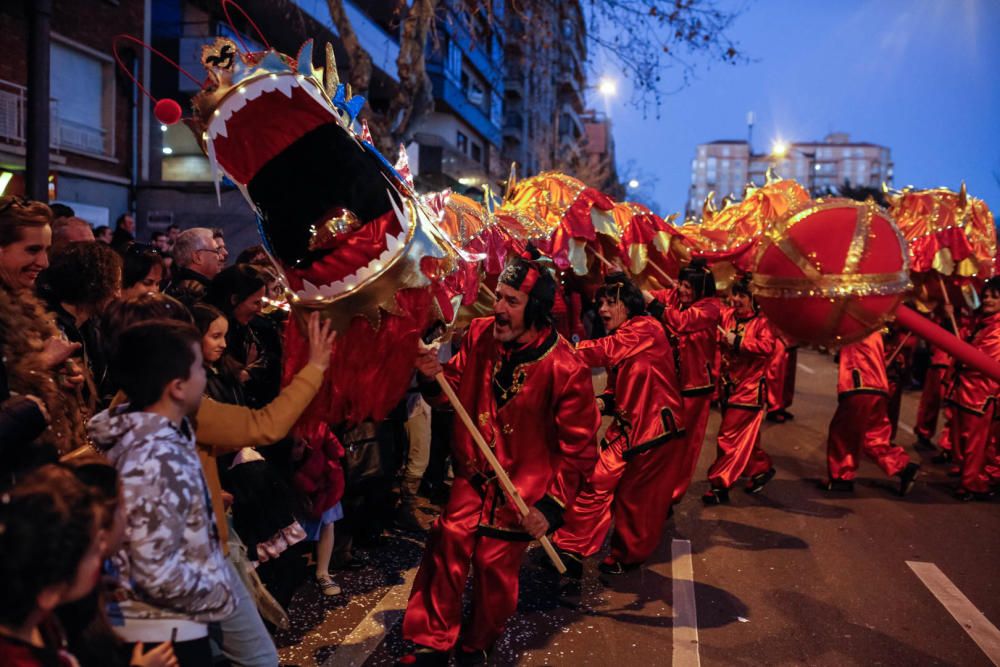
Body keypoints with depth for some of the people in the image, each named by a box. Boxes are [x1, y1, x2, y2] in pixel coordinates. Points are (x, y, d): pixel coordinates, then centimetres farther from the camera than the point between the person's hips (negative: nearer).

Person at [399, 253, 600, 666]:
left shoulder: (565, 369, -21)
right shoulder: (480, 334, -8)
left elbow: (578, 448, -13)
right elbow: (458, 388, 8)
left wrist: (552, 506, -15)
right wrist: (436, 378, -15)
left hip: (522, 491, -3)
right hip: (474, 476, 4)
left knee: (495, 569, 7)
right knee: (447, 547, -1)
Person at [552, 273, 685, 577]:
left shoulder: (646, 329, -14)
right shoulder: (620, 341, 13)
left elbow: (603, 351, -28)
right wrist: (603, 402, -5)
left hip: (656, 430, -7)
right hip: (626, 429, 7)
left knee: (637, 498, 2)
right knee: (596, 481, 0)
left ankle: (627, 556, 18)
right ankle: (572, 548, 8)